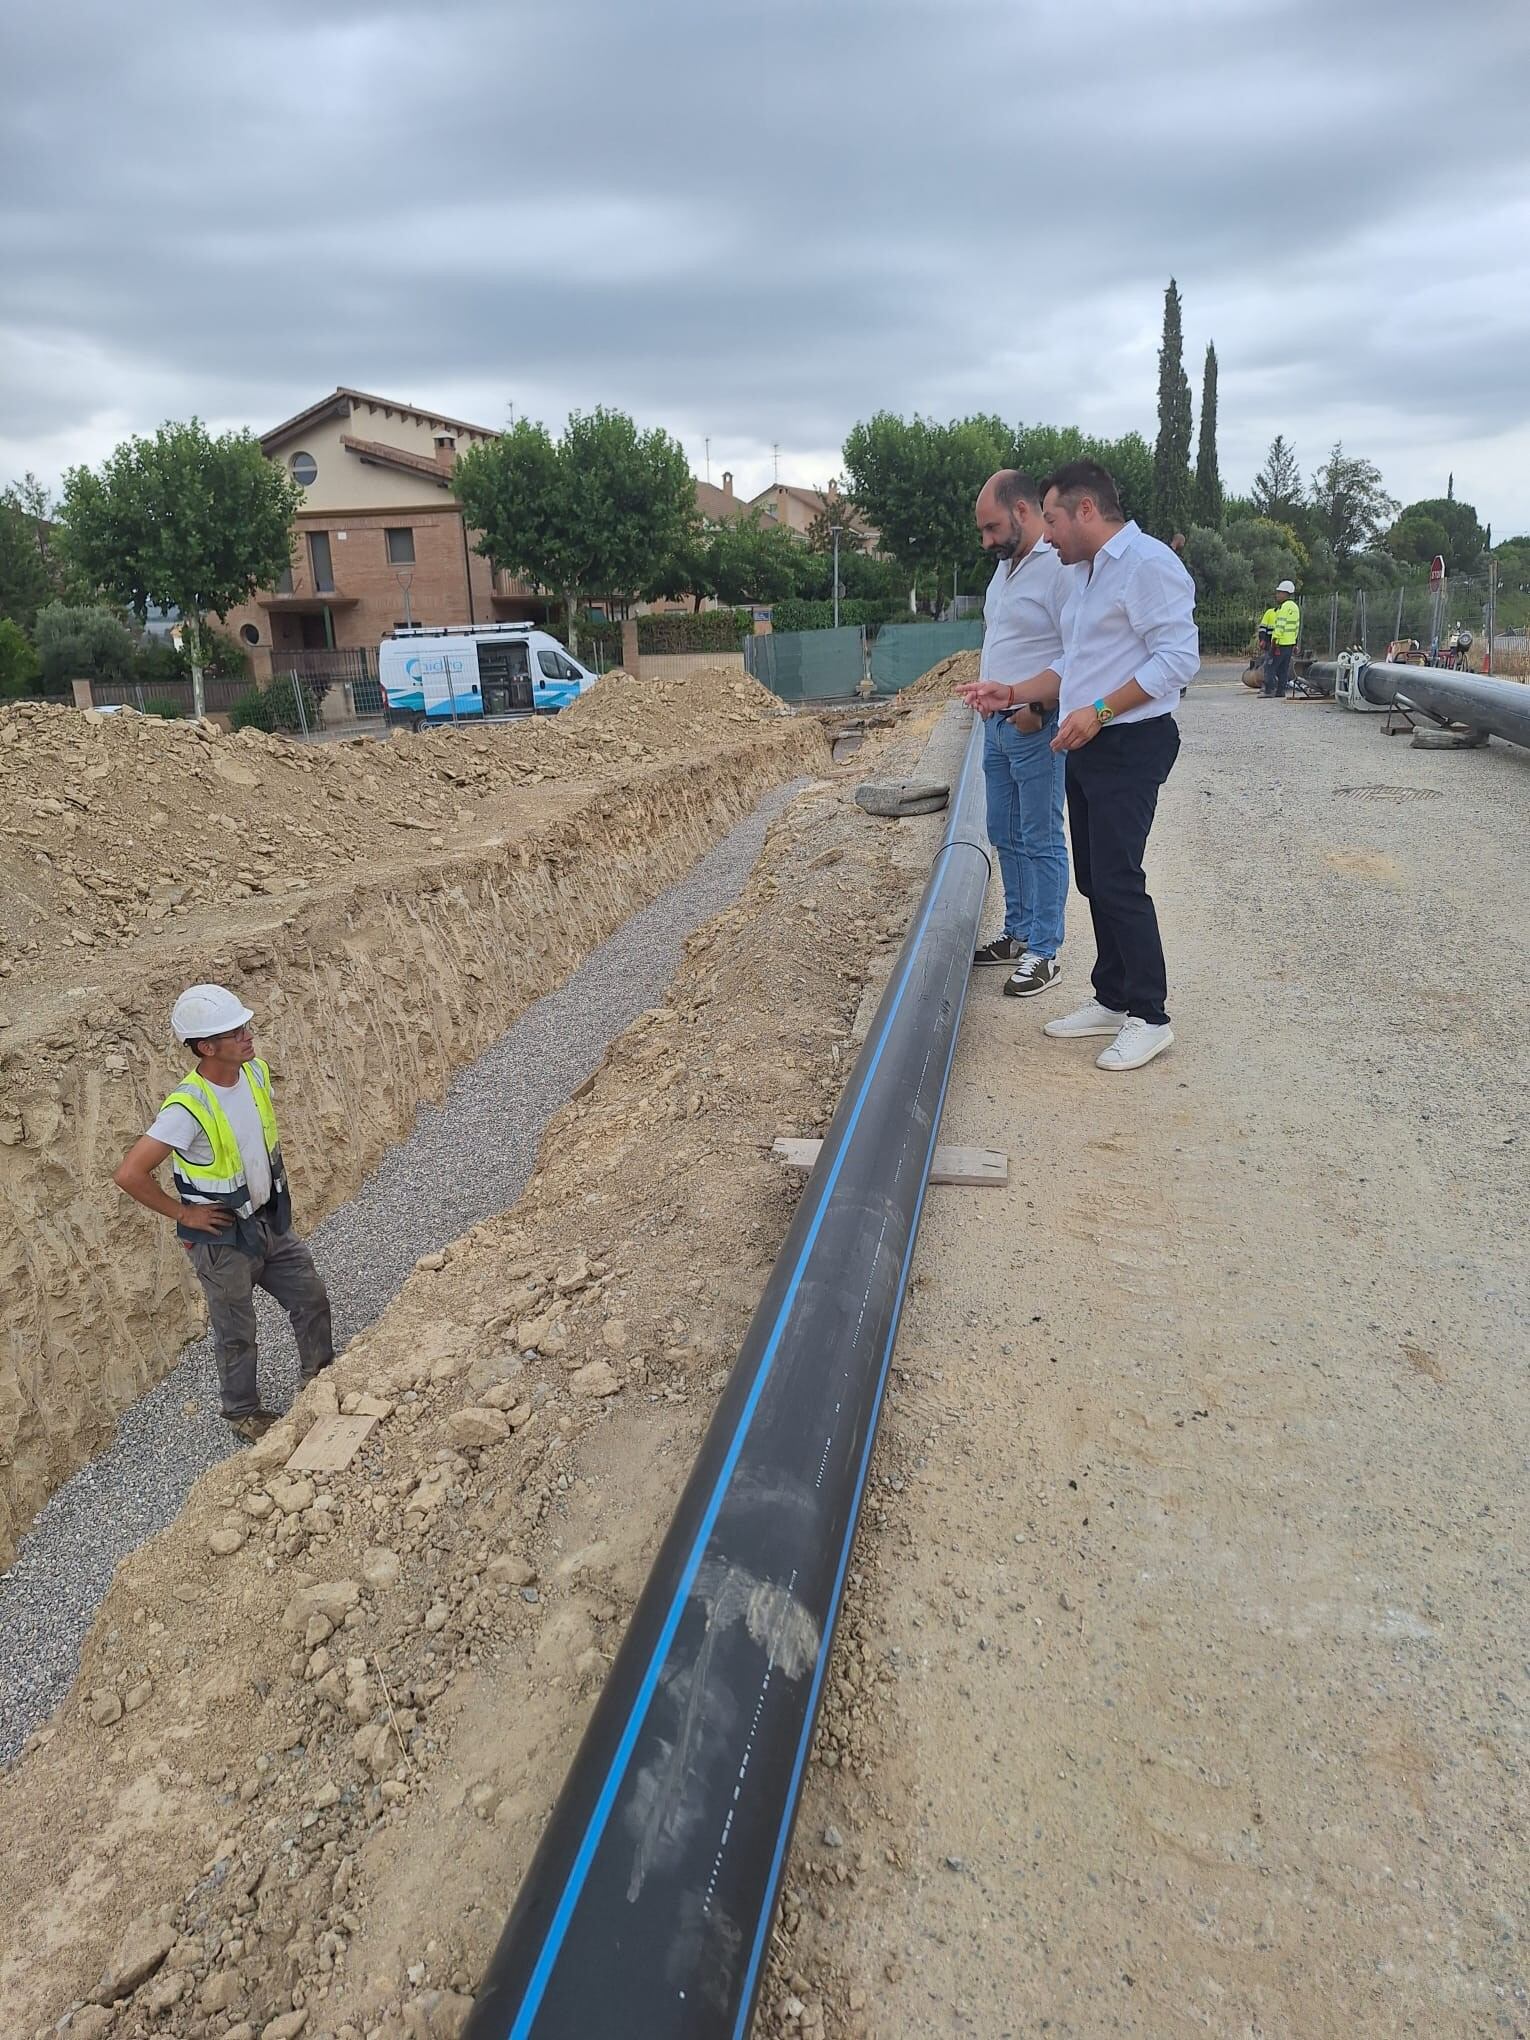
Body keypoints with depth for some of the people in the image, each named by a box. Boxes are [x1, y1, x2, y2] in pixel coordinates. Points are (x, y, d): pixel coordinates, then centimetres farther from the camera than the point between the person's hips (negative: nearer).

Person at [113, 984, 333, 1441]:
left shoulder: (256, 1071, -9)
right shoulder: (188, 1108, -31)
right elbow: (129, 1175, -32)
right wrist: (182, 1214, -21)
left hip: (270, 1220, 6)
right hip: (222, 1237, -6)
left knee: (311, 1299, 17)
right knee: (237, 1333, 13)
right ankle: (242, 1412, 37)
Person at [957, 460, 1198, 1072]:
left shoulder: (1147, 563, -12)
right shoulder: (1089, 574, 19)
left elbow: (1178, 657, -20)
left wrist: (1099, 711, -23)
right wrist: (1012, 693, 13)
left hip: (1131, 745, -10)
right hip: (1087, 746, 10)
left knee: (1117, 879, -11)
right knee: (1094, 879, 11)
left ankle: (1149, 1016, -1)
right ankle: (1113, 1000, 20)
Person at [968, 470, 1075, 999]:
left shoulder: (1060, 568, -15)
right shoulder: (1005, 565, 14)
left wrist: (1039, 707, -22)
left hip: (1035, 729, -9)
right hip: (997, 725, 9)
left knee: (1041, 841, -3)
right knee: (1006, 837, 15)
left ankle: (1044, 954, 4)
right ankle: (1018, 934, 28)